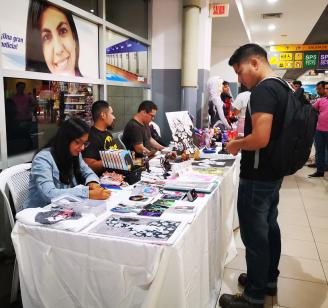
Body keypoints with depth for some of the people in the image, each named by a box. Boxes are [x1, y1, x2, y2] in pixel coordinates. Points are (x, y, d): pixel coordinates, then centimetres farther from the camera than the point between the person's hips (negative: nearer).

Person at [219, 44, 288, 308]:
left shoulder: (263, 90, -20)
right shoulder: (281, 87, 11)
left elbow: (260, 138, -29)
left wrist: (236, 145, -12)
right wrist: (244, 141, 13)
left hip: (257, 177, -10)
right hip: (273, 172, 10)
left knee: (255, 236, 2)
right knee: (269, 227, 20)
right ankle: (269, 279, 37)